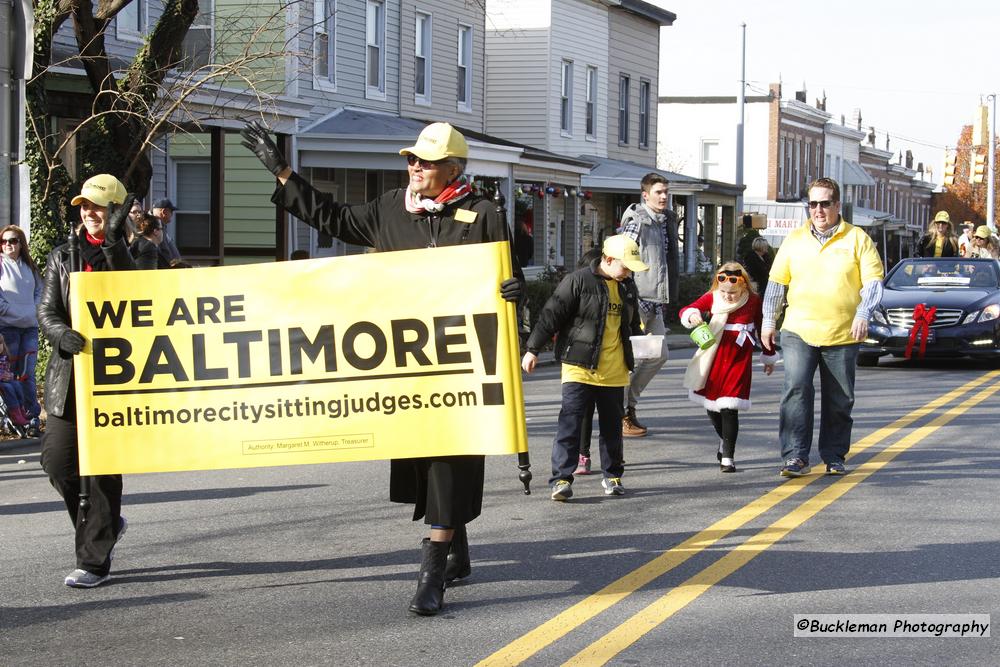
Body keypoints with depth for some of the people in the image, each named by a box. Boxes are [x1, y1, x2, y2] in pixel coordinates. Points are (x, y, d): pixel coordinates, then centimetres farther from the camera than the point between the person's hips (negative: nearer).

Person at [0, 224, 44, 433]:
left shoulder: (30, 267, 15)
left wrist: (36, 312, 8)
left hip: (30, 326, 4)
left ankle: (32, 416, 3)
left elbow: (39, 291, 21)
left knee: (28, 373, 1)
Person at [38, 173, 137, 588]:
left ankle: (94, 561, 6)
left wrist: (113, 242, -19)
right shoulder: (63, 257, 13)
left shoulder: (131, 254, 3)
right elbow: (47, 311, 5)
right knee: (58, 460, -1)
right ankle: (104, 526, 24)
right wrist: (62, 335, -17)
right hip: (69, 373, 4)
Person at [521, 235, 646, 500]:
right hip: (580, 367, -6)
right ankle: (562, 479, -10)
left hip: (614, 372, 6)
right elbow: (551, 315, -9)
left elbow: (633, 324, 29)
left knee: (612, 426, 13)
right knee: (570, 423, -10)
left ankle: (612, 476, 26)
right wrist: (533, 349, -10)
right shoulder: (578, 281, -9)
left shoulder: (627, 288, 12)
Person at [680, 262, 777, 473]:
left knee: (729, 408, -10)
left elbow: (762, 328, 8)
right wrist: (692, 316, -35)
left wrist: (769, 357, 17)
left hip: (739, 360, -3)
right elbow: (686, 311, -10)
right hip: (715, 358, 3)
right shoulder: (712, 297, -4)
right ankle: (725, 439, 42)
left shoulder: (753, 301, -5)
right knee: (711, 405, 14)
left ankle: (727, 457, -3)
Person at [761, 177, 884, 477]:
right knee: (796, 390, -15)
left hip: (842, 336, 0)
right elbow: (777, 282, 14)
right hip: (798, 332, 0)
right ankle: (796, 456, -16)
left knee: (839, 401, 7)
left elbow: (873, 281, 0)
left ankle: (834, 457, 20)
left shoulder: (858, 239, 4)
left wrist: (863, 314, -15)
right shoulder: (794, 240, 10)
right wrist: (768, 322, 11)